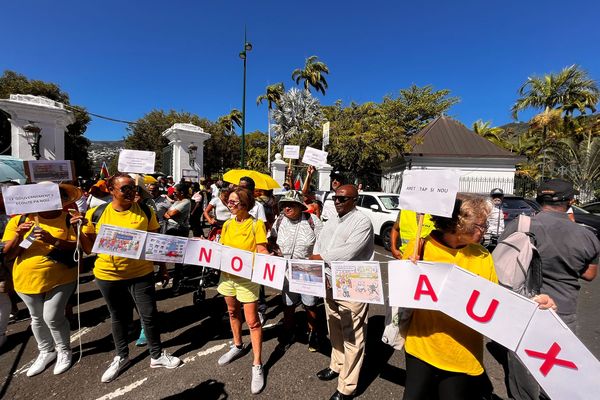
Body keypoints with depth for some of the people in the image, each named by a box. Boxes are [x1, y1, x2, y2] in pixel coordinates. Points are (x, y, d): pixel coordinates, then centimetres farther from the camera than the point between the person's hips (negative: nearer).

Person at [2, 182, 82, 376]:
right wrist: (18, 235, -20)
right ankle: (46, 351, 41)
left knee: (53, 317, -2)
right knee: (37, 318, 19)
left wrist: (52, 240, -28)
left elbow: (76, 247, -14)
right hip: (28, 278, 4)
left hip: (60, 277, -3)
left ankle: (64, 351, 24)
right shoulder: (20, 219, -3)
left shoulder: (68, 219, -9)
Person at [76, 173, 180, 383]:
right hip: (108, 275, 1)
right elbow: (89, 248, 1)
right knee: (118, 317, 20)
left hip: (141, 273, -1)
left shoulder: (146, 212, -6)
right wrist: (79, 229, -13)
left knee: (149, 315, 7)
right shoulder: (96, 214, -5)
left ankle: (157, 355, 29)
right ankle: (121, 356, 42)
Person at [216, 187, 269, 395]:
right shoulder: (227, 224, 5)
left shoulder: (256, 224, -12)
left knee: (252, 321, 0)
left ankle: (257, 365, 13)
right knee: (232, 312, 22)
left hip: (247, 277, -6)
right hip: (227, 274, 6)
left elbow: (262, 250, -14)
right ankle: (237, 346, 45)